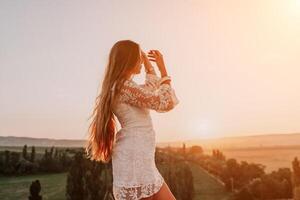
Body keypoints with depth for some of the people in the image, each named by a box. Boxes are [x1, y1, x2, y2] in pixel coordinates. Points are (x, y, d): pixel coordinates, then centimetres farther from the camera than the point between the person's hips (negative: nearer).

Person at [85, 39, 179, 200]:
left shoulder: (122, 86, 17)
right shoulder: (125, 86, -14)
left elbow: (150, 91, 32)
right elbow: (166, 103, -14)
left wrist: (148, 63, 32)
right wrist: (162, 68, -5)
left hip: (139, 157, 10)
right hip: (134, 157, -10)